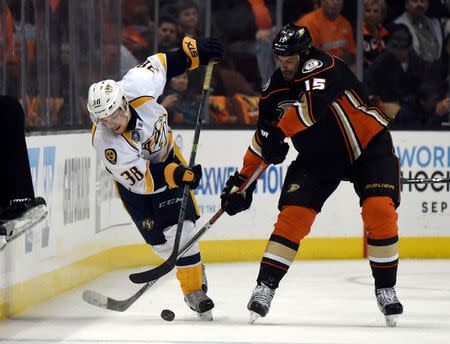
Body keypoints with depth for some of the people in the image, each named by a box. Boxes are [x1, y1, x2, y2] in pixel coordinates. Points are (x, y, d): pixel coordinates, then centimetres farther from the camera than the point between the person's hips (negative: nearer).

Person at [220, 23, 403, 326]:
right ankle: (265, 287, -6)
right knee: (293, 214, -11)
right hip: (318, 157, 5)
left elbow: (314, 103, -44)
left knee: (380, 210, -20)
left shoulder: (322, 67, -24)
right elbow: (263, 137, 6)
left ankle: (385, 289, -6)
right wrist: (242, 180, 3)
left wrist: (280, 133, -44)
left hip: (367, 145, -5)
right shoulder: (275, 89, -4)